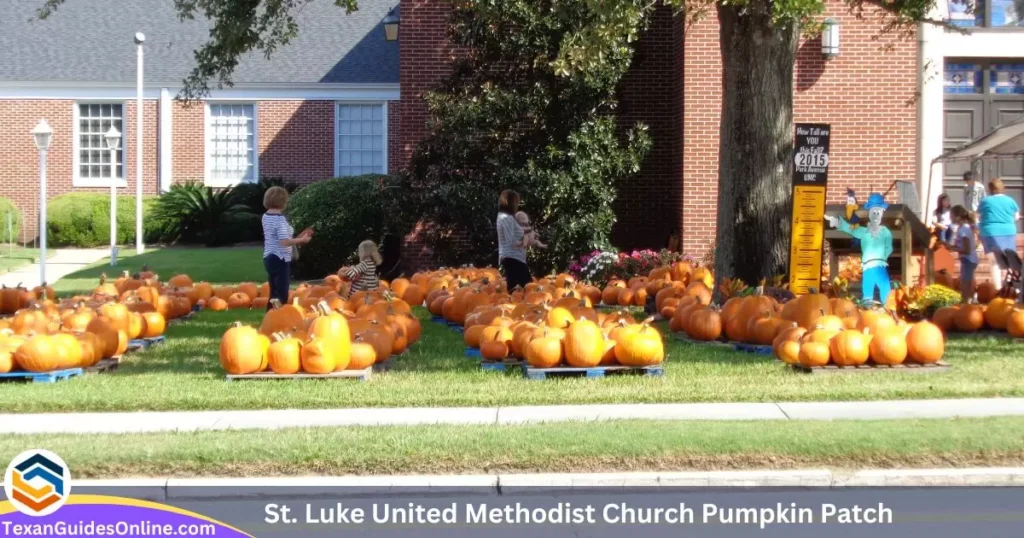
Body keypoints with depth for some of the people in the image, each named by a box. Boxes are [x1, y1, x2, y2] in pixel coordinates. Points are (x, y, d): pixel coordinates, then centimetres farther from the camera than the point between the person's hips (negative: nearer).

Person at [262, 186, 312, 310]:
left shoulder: (266, 216, 10)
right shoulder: (280, 218, -17)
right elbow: (285, 241, -24)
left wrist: (299, 237, 15)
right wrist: (301, 240, -10)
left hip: (269, 258, 9)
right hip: (280, 260, -9)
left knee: (274, 295, 14)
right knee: (282, 295, -7)